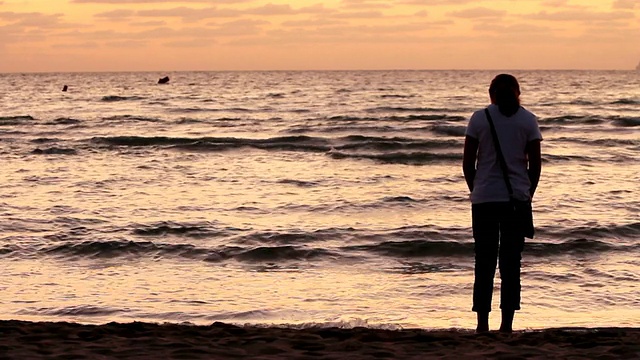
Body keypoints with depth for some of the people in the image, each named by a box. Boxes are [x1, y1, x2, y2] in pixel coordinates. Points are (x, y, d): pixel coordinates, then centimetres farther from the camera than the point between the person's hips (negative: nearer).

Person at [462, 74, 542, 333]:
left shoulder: (479, 118, 0)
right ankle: (507, 322, 2)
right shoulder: (528, 120, 2)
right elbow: (535, 163, 0)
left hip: (484, 198, 0)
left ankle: (482, 323, 4)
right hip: (517, 198, 0)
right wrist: (528, 194, 12)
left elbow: (468, 162, 0)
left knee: (484, 261, 6)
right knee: (511, 261, 5)